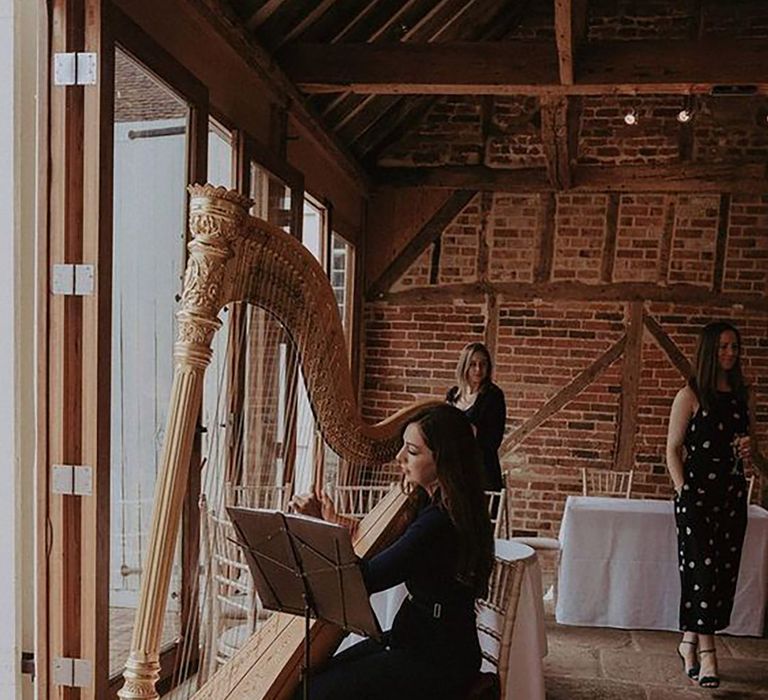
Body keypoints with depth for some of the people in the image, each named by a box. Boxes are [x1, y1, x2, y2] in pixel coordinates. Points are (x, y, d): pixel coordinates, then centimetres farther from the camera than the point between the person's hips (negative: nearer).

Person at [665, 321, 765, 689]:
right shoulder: (690, 396, -5)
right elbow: (673, 449, -5)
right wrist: (682, 490, -13)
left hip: (732, 492, 6)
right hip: (698, 492, -6)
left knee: (726, 569, 7)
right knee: (702, 566, -6)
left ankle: (690, 641, 20)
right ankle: (706, 650, 1)